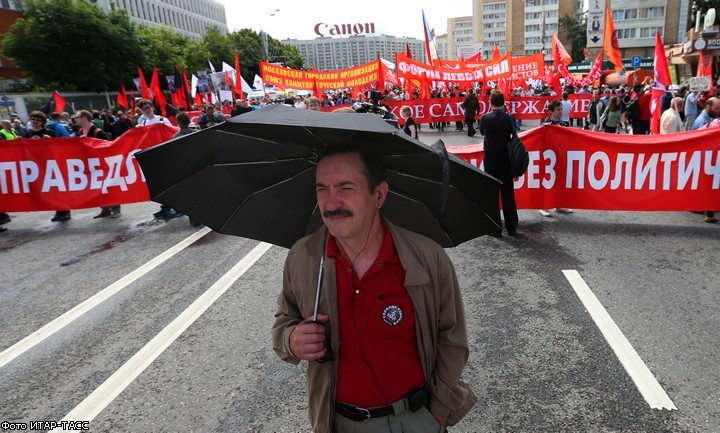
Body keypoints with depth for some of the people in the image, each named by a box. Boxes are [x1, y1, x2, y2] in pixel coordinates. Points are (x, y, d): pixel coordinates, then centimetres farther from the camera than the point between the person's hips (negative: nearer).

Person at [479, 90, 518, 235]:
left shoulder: (485, 118, -11)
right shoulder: (509, 117, -8)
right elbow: (512, 132, 7)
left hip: (490, 158, -1)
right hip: (506, 158, 1)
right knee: (508, 192, 7)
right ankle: (511, 227, 12)